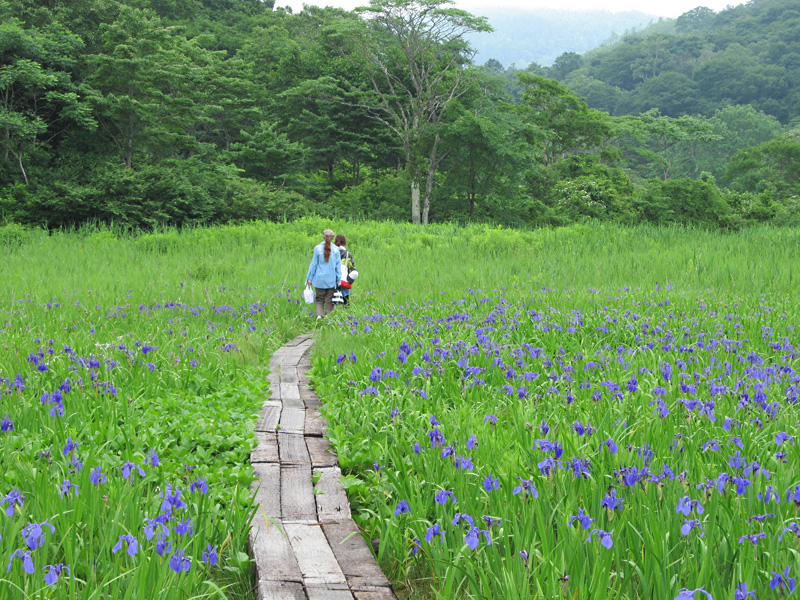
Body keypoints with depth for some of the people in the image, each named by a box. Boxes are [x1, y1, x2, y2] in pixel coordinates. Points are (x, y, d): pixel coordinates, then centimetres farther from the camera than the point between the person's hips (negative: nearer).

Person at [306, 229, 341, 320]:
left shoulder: (317, 248, -6)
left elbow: (314, 264, -1)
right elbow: (338, 266, 2)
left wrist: (310, 278, 6)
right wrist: (338, 280, 9)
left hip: (319, 279, -1)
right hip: (331, 280, 1)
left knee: (319, 299, 8)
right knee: (329, 301, 9)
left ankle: (319, 314, -14)